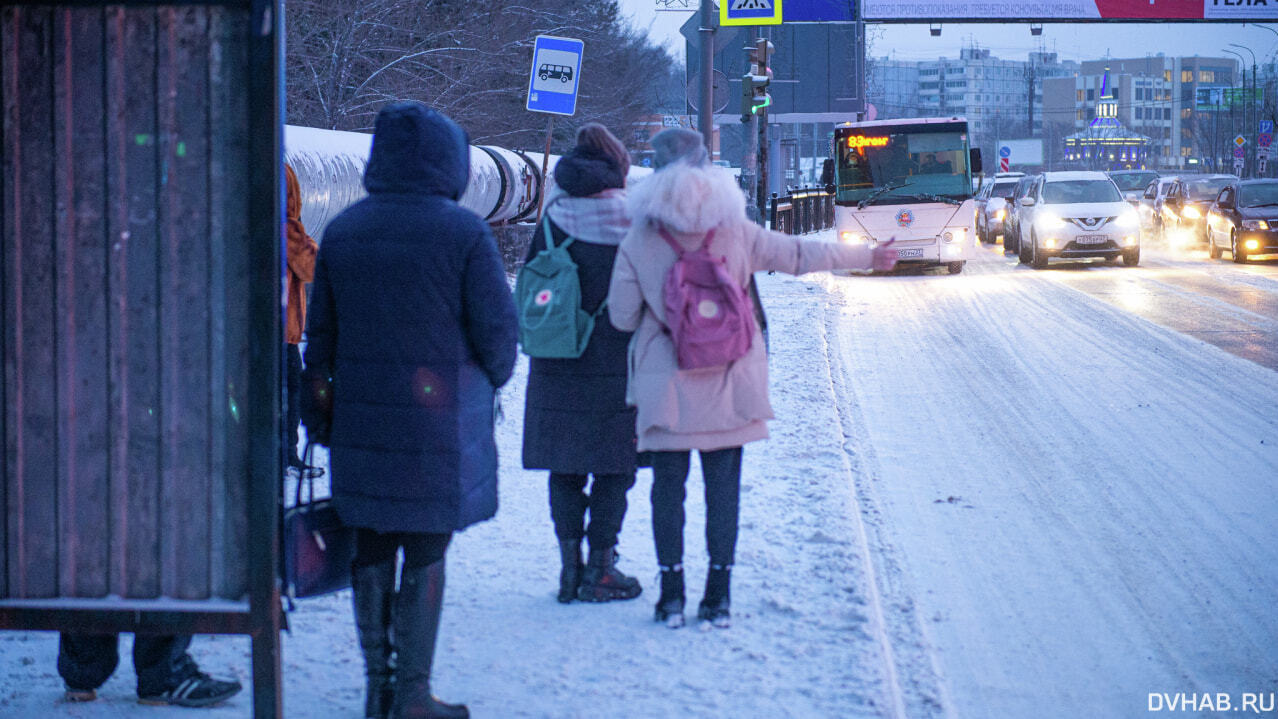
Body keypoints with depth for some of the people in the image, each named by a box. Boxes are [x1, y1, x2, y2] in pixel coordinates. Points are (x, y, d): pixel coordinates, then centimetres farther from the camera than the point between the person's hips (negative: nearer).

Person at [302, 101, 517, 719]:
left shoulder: (342, 231, 4)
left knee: (372, 549, 12)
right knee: (426, 551, 3)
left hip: (361, 419, 4)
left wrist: (318, 411, 17)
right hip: (439, 416, -4)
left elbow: (320, 331, 9)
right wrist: (493, 377, 13)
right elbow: (495, 327, -7)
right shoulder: (464, 232, -10)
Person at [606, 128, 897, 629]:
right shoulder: (736, 232, -3)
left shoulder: (637, 244, -7)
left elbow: (623, 316, -1)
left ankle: (672, 594, 5)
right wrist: (868, 256, 20)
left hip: (666, 388, -1)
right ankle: (718, 596, 7)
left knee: (668, 485, 7)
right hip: (728, 386, 1)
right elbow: (800, 254, 7)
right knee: (723, 486, 7)